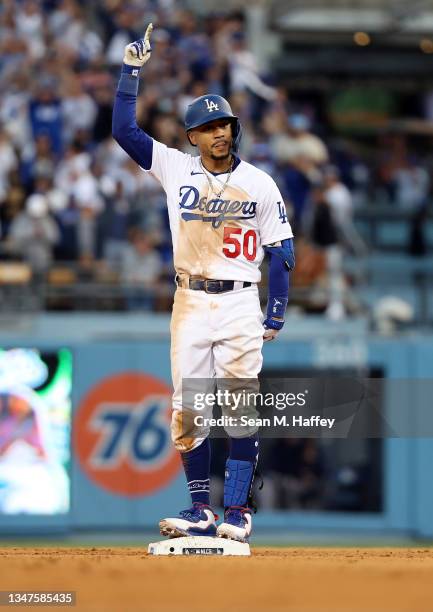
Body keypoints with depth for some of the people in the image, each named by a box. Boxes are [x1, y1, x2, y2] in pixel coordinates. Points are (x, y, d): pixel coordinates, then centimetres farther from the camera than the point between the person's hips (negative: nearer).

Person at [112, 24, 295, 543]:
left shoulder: (259, 184, 2)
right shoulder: (175, 169, 4)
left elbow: (281, 250, 4)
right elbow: (123, 129, -3)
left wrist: (277, 311, -3)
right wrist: (132, 70, -9)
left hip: (240, 304, -2)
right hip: (190, 304, 2)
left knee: (241, 410, -8)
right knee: (187, 411, 1)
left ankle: (237, 511, -6)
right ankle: (200, 510, 10)